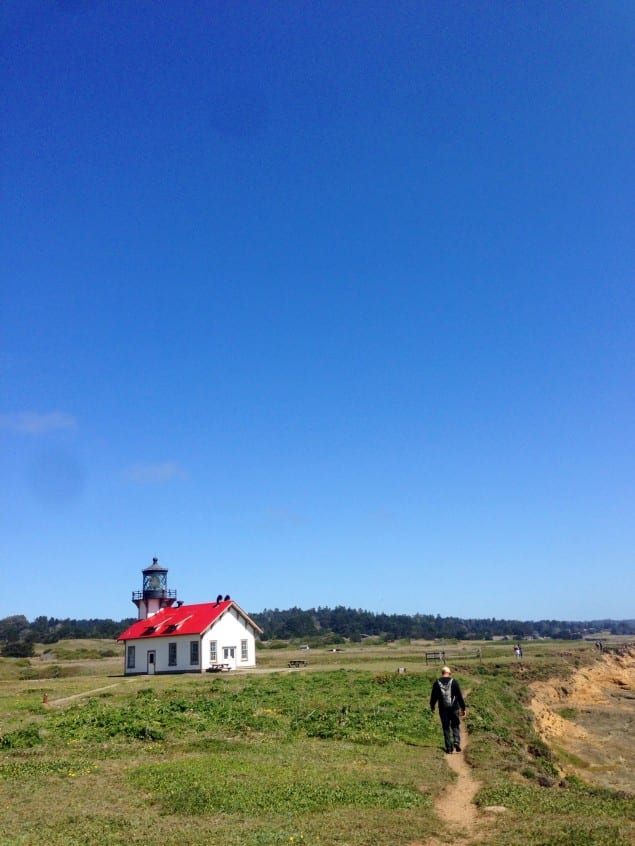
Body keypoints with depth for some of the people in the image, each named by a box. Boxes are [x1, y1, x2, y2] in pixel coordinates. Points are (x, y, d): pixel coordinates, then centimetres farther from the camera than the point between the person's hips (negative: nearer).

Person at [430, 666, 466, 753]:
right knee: (455, 726, 14)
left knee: (446, 728, 10)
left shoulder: (437, 683, -2)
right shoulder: (454, 682, -6)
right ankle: (456, 742, -5)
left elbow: (433, 696, 6)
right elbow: (460, 696, -5)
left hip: (443, 709, 1)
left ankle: (449, 747, 8)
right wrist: (463, 708, 2)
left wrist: (432, 706, 22)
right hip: (454, 708, -1)